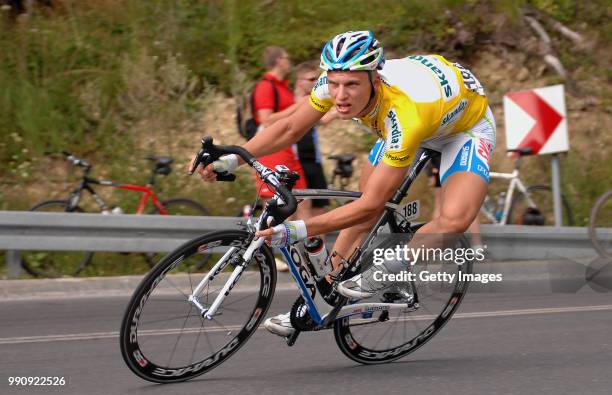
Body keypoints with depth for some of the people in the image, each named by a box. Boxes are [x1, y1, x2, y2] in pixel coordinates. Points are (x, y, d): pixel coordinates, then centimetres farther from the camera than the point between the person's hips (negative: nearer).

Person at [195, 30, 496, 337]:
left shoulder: (404, 113, -44)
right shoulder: (337, 81, -28)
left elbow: (371, 204, -39)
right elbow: (290, 128, -11)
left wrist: (296, 231, -45)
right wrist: (230, 160, -24)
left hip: (467, 123, -6)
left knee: (454, 220, -29)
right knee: (362, 217, 0)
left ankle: (385, 274, -6)